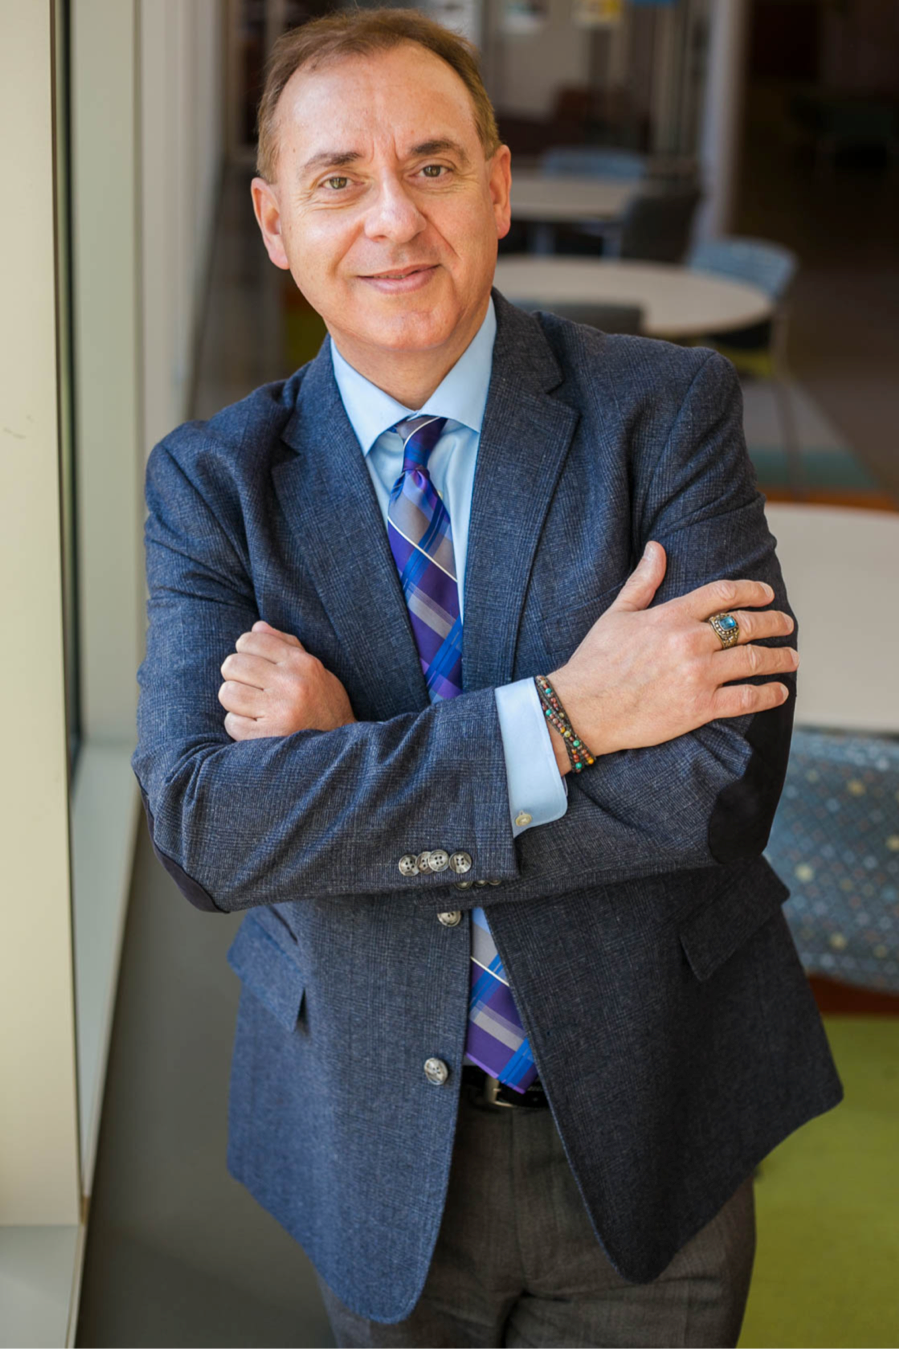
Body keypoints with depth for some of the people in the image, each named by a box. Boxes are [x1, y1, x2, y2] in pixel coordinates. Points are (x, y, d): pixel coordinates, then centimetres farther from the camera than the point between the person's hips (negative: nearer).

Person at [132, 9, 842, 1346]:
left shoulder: (667, 410, -10)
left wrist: (347, 771, -20)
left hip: (647, 1130, 0)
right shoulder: (214, 481, -6)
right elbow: (200, 824, -20)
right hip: (378, 1152, 1)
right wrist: (557, 719, -26)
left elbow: (723, 779, -20)